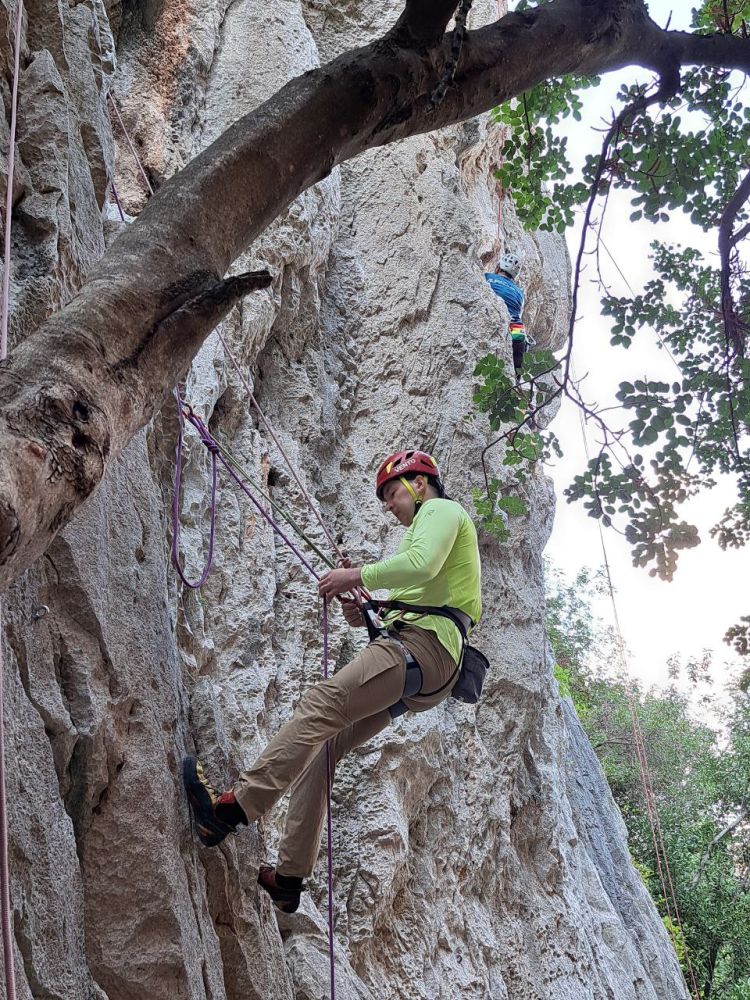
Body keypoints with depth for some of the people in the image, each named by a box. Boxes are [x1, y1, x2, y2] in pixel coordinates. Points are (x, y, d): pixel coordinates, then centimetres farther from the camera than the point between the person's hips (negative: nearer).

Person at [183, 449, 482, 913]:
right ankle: (289, 877, 1)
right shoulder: (430, 525, 36)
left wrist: (358, 575, -7)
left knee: (321, 704, -24)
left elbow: (421, 565, -16)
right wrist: (367, 617, 14)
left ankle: (233, 807, -32)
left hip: (421, 645, -10)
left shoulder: (441, 509, 6)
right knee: (322, 745, 3)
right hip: (430, 671, 10)